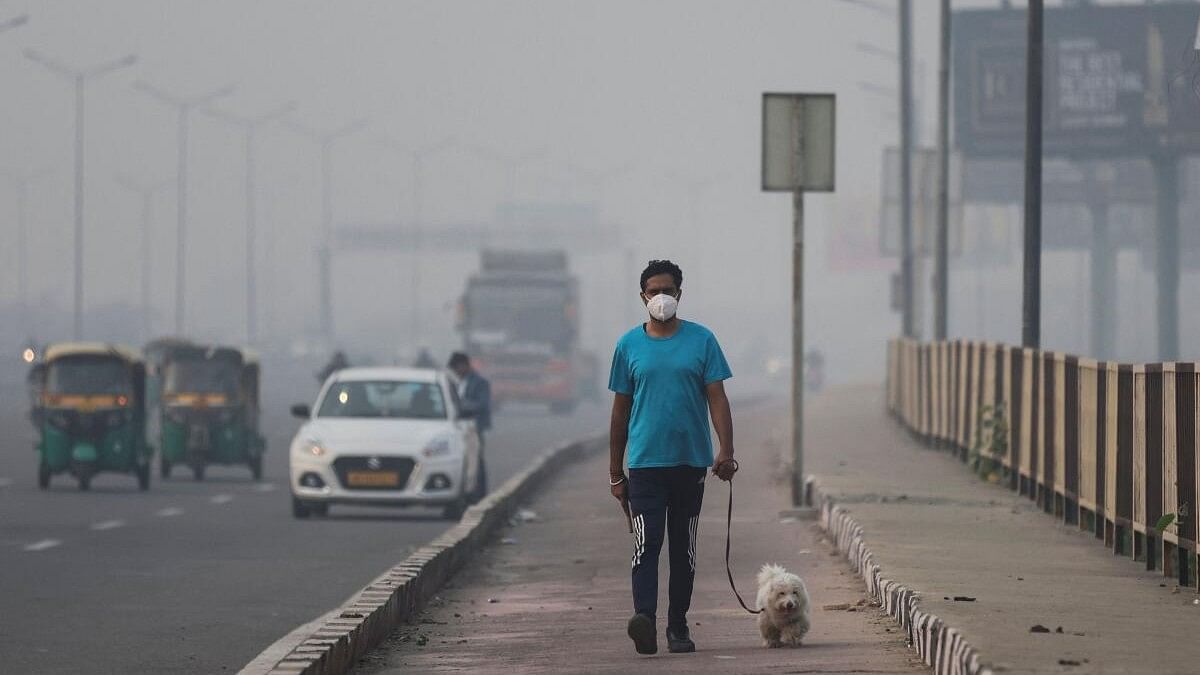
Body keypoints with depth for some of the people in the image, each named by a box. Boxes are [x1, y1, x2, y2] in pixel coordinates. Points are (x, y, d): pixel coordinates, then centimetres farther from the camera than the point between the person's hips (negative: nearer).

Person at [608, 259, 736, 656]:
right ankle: (644, 618, -28)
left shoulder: (701, 340, 3)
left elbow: (717, 399, 0)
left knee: (684, 547, 7)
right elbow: (621, 410, 10)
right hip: (645, 462, -1)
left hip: (691, 460, 1)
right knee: (647, 542, -14)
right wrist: (615, 472, 9)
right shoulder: (629, 346, 5)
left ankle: (678, 627, 15)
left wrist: (726, 451, -14)